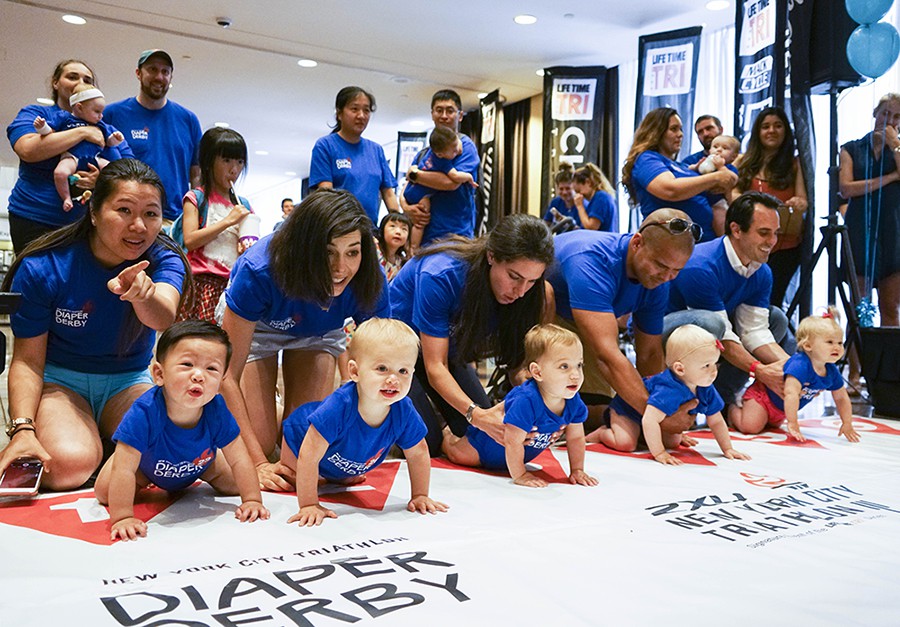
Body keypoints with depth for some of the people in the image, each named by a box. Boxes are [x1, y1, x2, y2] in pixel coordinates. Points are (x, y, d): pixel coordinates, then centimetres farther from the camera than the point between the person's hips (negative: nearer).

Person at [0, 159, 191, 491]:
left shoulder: (165, 260, -14)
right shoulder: (42, 267, -17)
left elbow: (162, 319, -37)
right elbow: (28, 359, -11)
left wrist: (142, 295, -62)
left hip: (129, 380, 2)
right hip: (60, 378, -1)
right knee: (70, 465, -30)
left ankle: (103, 440, 6)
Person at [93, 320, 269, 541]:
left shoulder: (217, 411, -35)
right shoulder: (144, 413, -45)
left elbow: (238, 460, -24)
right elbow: (124, 470, -43)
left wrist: (252, 500, -27)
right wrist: (122, 518, -47)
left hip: (200, 463, 2)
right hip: (147, 464, -2)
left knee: (235, 487, -1)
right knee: (104, 492, -13)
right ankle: (146, 482, 22)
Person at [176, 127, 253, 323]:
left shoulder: (243, 205, 16)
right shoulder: (196, 198, 4)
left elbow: (249, 241, 23)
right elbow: (189, 240, -9)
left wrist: (248, 249, -2)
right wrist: (228, 221, -10)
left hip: (233, 282, 4)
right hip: (202, 282, -4)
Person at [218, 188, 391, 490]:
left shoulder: (369, 282, -34)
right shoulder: (259, 271, -41)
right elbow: (228, 375, -34)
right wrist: (257, 463, -36)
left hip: (320, 329, 2)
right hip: (254, 325, -2)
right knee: (260, 441, -10)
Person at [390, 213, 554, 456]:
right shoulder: (441, 276, -37)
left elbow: (518, 358, -16)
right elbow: (435, 366, -32)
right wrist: (476, 414, -46)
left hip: (447, 346, 5)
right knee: (426, 444, -15)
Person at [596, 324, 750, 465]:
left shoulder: (706, 390, -17)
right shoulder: (669, 390, -45)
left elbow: (716, 422, -3)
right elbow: (649, 420, -51)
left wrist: (728, 449, -5)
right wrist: (659, 453, -46)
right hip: (627, 408, -8)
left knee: (674, 442, 4)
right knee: (625, 443, -26)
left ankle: (641, 434, 26)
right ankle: (602, 432, 5)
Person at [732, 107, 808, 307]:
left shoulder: (794, 163, 7)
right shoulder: (744, 162, 11)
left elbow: (803, 202, 0)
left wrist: (799, 204, -25)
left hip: (784, 245, -1)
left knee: (770, 302, -9)